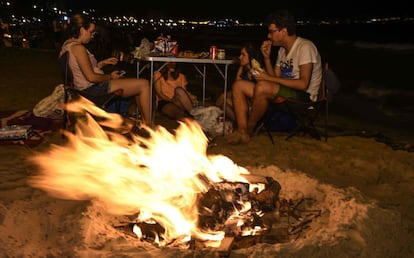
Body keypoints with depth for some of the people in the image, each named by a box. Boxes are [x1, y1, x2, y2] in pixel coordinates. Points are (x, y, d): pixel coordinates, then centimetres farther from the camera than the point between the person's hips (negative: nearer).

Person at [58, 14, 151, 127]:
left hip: (89, 87, 11)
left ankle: (144, 119, 19)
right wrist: (110, 77, -7)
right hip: (93, 89, -11)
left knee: (138, 85, 19)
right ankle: (148, 126, -2)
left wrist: (103, 63, 13)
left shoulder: (70, 45, 14)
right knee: (144, 84, -10)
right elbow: (91, 77, -21)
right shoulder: (78, 48, -18)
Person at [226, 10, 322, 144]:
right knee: (238, 85, -3)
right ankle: (242, 132, -16)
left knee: (262, 86, -34)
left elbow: (303, 84, -22)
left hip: (303, 96, -9)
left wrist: (268, 78, -19)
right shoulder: (282, 50, 17)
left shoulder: (305, 47, -11)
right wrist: (266, 57, 1)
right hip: (284, 93, 9)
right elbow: (275, 78, 13)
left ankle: (249, 128, -13)